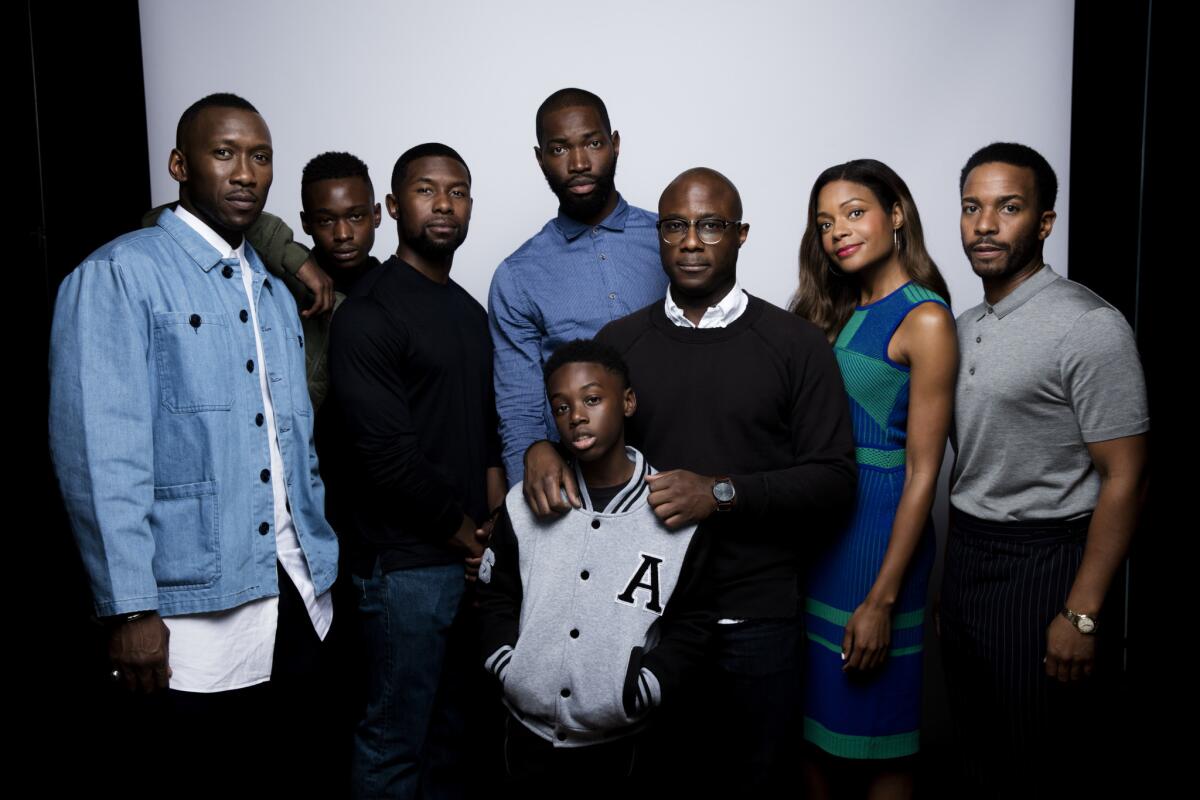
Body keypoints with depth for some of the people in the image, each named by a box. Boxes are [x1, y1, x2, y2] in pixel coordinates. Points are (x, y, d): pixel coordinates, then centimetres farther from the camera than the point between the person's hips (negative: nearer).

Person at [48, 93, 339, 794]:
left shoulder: (276, 296, 15)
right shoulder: (119, 276, -7)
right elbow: (101, 455, -14)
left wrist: (320, 573, 12)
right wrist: (131, 609, -17)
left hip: (298, 604, 7)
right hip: (193, 619, -6)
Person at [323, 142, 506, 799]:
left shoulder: (472, 312, 14)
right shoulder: (368, 314, -11)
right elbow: (386, 454, -18)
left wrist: (495, 519, 3)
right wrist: (465, 532, -8)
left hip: (471, 557, 7)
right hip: (405, 564, -7)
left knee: (453, 726, 19)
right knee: (394, 742, 5)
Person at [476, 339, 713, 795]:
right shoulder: (524, 505, -2)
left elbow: (692, 622, -4)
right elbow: (497, 595, 7)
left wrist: (639, 691, -11)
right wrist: (507, 668, -5)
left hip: (617, 735, -2)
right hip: (530, 726, 2)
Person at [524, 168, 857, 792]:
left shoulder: (796, 344, -2)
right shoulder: (618, 341, 6)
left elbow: (835, 477, -7)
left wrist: (722, 492, -18)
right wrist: (542, 449, -9)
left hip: (754, 616, -1)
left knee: (754, 778, 14)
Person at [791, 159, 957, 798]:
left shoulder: (925, 319, -10)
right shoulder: (834, 313, 11)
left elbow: (923, 469, -14)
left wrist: (883, 599, -16)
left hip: (878, 529, -6)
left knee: (875, 745, 8)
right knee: (815, 724, 16)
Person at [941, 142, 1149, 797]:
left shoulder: (1089, 326, -13)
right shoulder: (963, 327, 9)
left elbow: (1124, 477, -15)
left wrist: (1082, 614, -17)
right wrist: (950, 572, 12)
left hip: (1042, 565, -7)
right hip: (964, 561, 7)